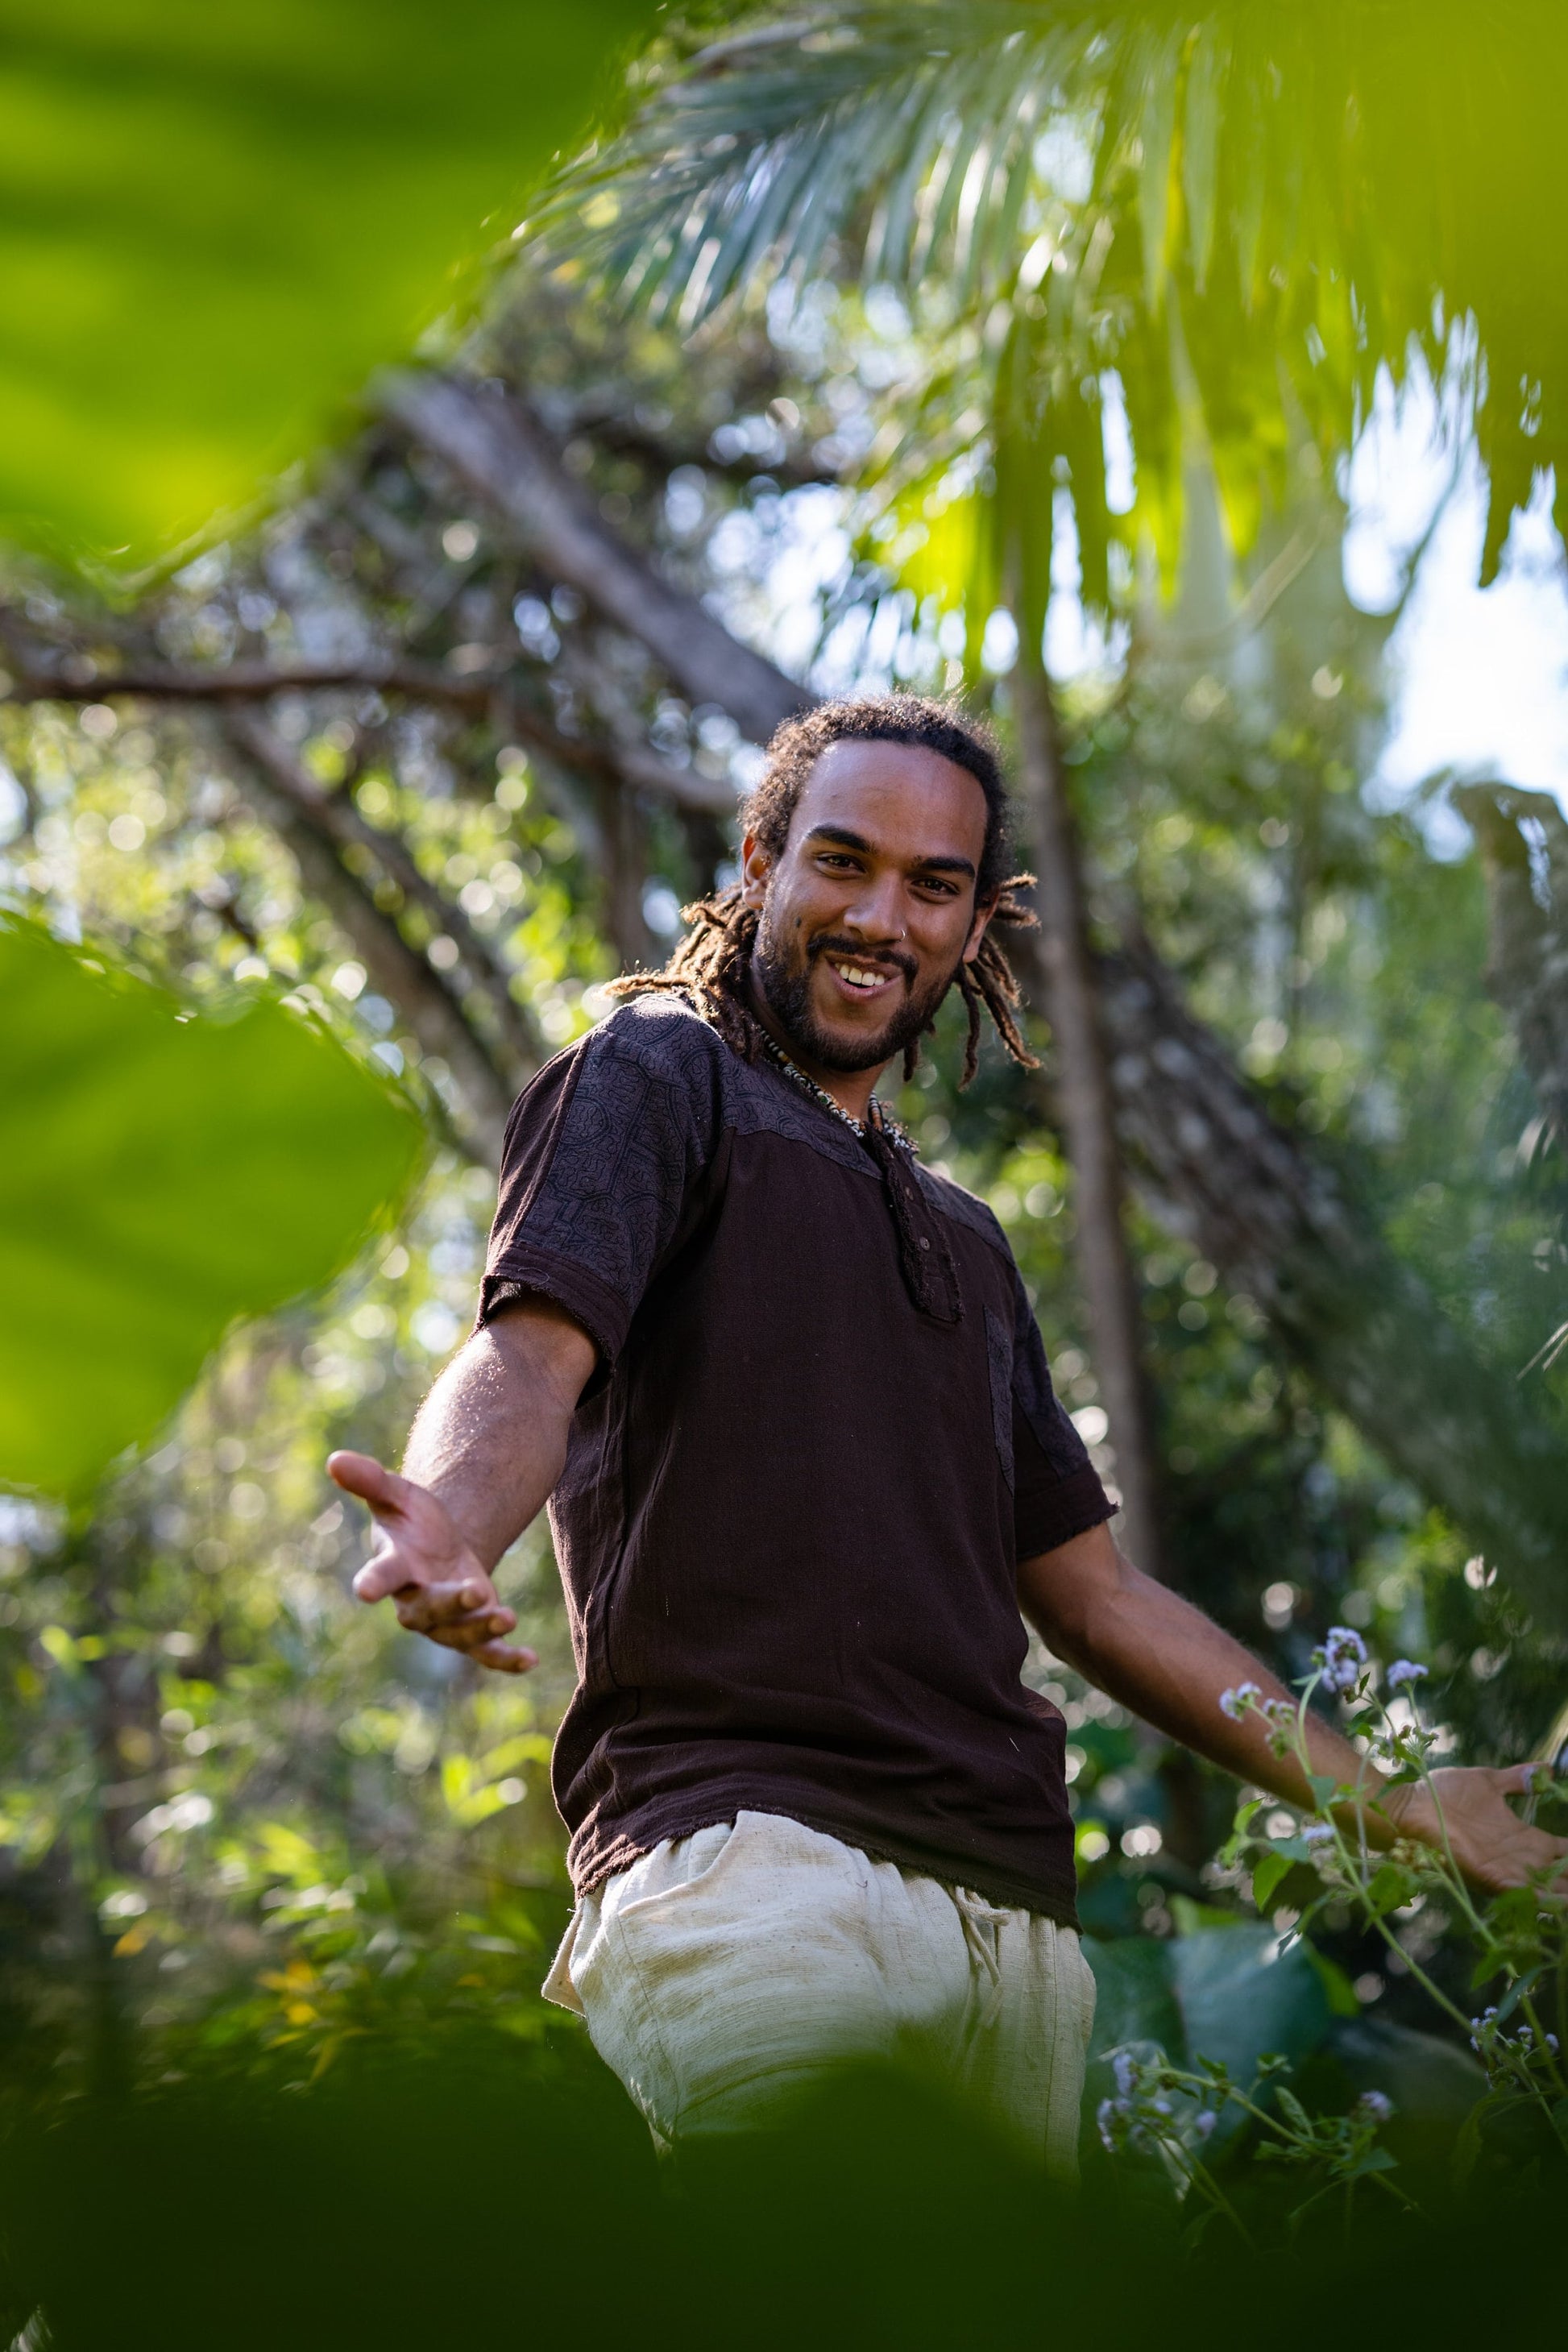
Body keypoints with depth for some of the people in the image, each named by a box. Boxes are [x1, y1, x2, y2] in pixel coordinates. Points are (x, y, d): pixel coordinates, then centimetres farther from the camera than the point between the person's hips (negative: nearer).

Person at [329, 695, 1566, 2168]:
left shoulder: (962, 1243, 31)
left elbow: (1093, 1594, 33)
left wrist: (1398, 1810, 32)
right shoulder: (656, 1077, 11)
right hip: (747, 1852, -7)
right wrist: (449, 1529, -32)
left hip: (1010, 1909, 7)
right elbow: (534, 1349, -8)